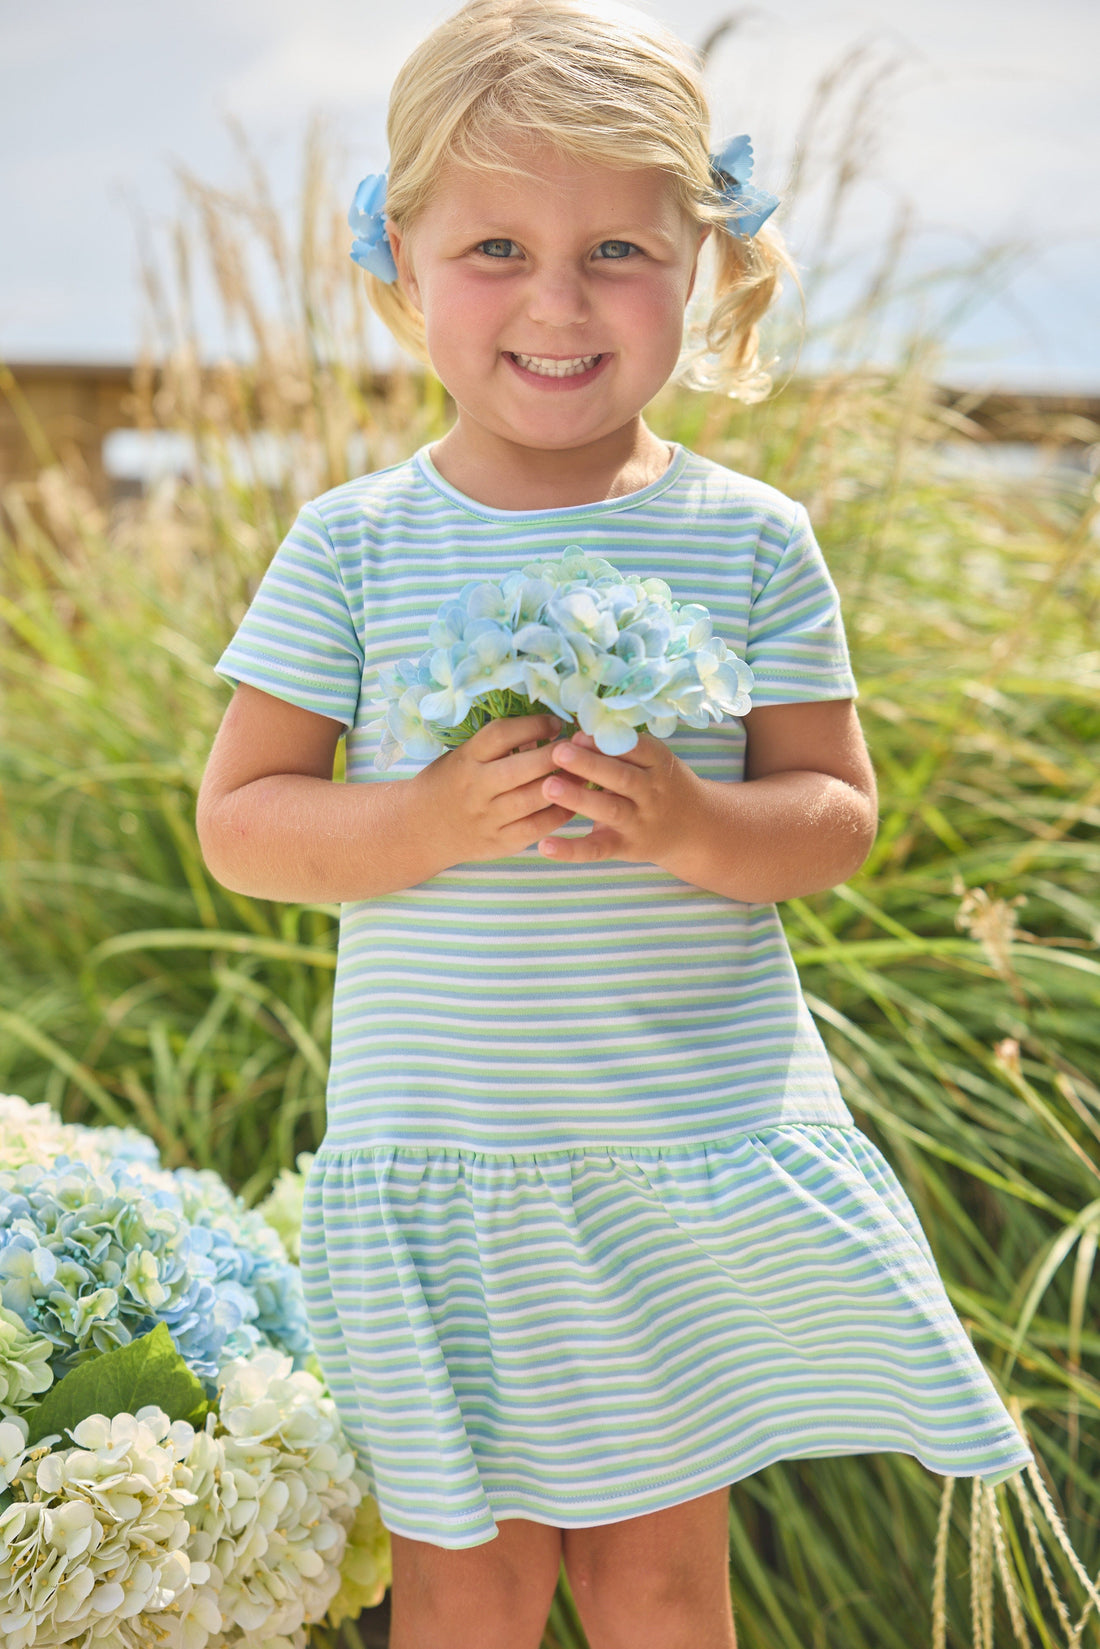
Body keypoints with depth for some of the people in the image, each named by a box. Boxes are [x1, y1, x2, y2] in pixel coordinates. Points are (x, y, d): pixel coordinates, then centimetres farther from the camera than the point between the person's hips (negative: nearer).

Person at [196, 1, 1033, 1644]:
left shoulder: (749, 539, -3)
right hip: (441, 1151, 0)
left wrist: (689, 823, -23)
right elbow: (237, 819, -4)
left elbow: (837, 818, -2)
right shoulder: (356, 545, -5)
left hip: (700, 1155, 1)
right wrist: (436, 820, -22)